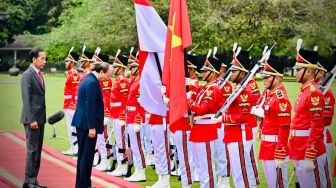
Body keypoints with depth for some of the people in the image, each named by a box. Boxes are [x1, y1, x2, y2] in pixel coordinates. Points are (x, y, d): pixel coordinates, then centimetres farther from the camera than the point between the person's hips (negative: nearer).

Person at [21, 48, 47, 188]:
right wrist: (31, 120, -19)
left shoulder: (39, 74, 14)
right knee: (32, 150, -5)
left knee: (38, 150, 10)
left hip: (40, 118, 8)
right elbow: (26, 99, -16)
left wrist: (41, 118, 12)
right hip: (33, 118, -8)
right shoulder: (27, 75, -12)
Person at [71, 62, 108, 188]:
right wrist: (92, 127, -21)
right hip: (87, 124, -10)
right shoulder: (92, 83, -18)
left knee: (83, 153, 16)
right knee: (87, 155, -3)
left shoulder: (88, 79, 13)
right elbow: (90, 106, -22)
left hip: (82, 123, 10)